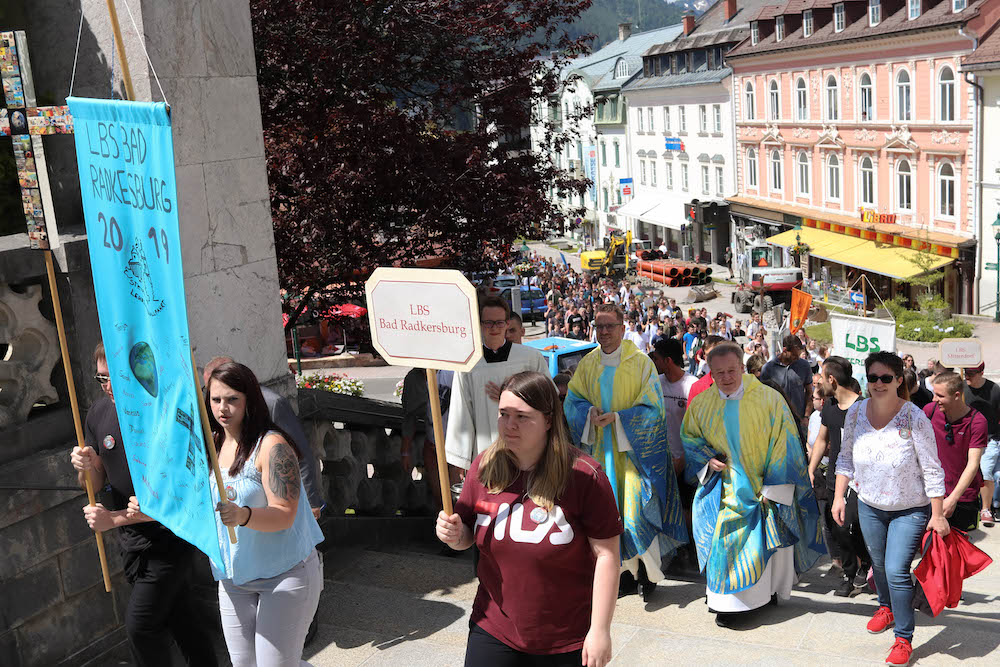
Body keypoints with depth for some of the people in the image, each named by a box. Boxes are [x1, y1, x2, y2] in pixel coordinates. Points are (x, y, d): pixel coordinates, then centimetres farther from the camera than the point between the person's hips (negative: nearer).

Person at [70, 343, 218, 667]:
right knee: (180, 619, 18)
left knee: (140, 627, -5)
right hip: (132, 542, 6)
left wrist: (113, 519, -22)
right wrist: (87, 467, -17)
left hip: (169, 540, -6)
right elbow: (93, 484, 6)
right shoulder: (99, 412, -2)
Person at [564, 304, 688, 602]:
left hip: (634, 450, -4)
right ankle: (627, 571, 18)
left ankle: (648, 571, 14)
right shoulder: (588, 363, 6)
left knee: (636, 508, -4)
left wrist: (616, 417, -19)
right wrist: (590, 413, -12)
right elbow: (573, 400, 9)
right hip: (602, 451, 4)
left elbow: (652, 408, -8)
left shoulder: (641, 363, -7)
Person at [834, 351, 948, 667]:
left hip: (910, 509, -4)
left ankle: (904, 639, 5)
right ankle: (886, 607, 49)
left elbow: (932, 470, -14)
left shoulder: (914, 418, -20)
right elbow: (845, 458, 4)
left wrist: (937, 514, -13)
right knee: (878, 563, 20)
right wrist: (839, 497, 1)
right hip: (869, 505, 4)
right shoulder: (856, 412, -8)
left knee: (896, 570, -11)